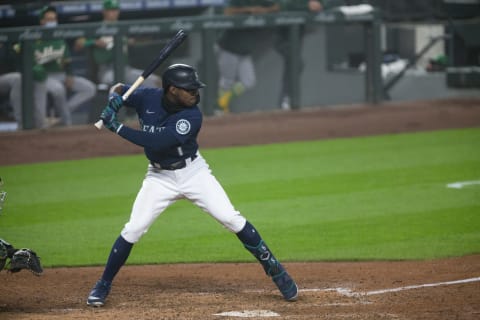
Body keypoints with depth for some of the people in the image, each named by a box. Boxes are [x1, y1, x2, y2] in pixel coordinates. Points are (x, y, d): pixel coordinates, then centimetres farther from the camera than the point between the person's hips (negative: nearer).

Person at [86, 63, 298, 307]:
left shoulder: (192, 117, -23)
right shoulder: (148, 98, -13)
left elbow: (156, 142, -33)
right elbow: (119, 88, 7)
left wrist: (117, 127, -34)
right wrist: (115, 98, -18)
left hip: (193, 173, -2)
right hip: (159, 176, 2)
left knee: (232, 220, -10)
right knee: (133, 230, -8)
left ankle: (274, 269, 2)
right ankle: (103, 285, 8)